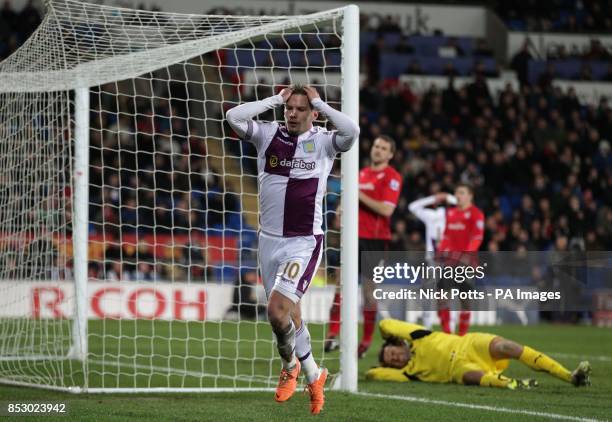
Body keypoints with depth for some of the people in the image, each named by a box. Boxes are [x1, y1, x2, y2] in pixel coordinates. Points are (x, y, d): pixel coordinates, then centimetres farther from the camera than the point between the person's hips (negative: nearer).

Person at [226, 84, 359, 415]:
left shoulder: (323, 141, -4)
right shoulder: (268, 135, 3)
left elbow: (351, 131, -24)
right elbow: (234, 116, -10)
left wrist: (319, 102, -13)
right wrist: (275, 99, -6)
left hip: (304, 242, -4)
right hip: (269, 239, 4)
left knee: (277, 310, -19)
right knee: (290, 313, 14)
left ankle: (290, 364, 7)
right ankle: (312, 375, 36)